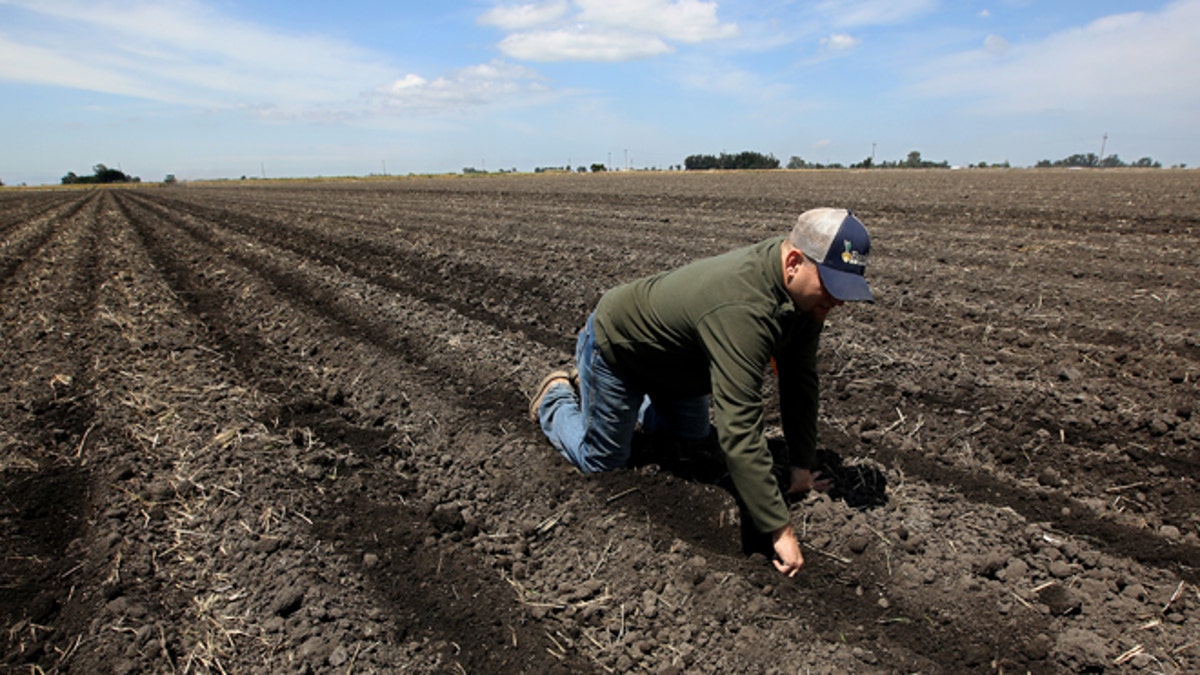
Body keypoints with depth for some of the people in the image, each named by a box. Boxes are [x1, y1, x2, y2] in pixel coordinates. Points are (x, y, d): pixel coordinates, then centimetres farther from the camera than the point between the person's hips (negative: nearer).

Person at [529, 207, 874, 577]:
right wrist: (781, 530, -40)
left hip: (670, 356, 8)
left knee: (692, 434, 24)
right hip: (616, 348, -8)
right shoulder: (742, 309, -44)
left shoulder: (805, 290, -17)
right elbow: (738, 431, -46)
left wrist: (802, 464, -6)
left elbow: (800, 378, -7)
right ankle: (556, 397, 29)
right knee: (601, 462, 6)